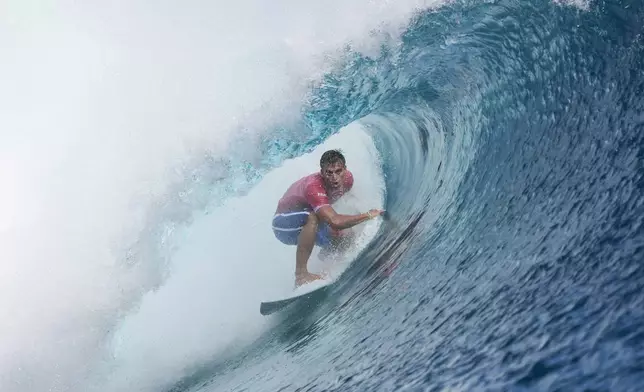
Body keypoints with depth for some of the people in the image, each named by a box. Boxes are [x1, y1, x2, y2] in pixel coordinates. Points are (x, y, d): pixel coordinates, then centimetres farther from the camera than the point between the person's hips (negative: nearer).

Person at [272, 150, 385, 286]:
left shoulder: (347, 178, -16)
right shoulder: (314, 187, -39)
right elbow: (335, 221, -49)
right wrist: (368, 215, -38)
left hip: (308, 224, 7)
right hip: (284, 225, -7)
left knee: (345, 241, -6)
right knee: (312, 217, -38)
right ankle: (301, 274, -33)